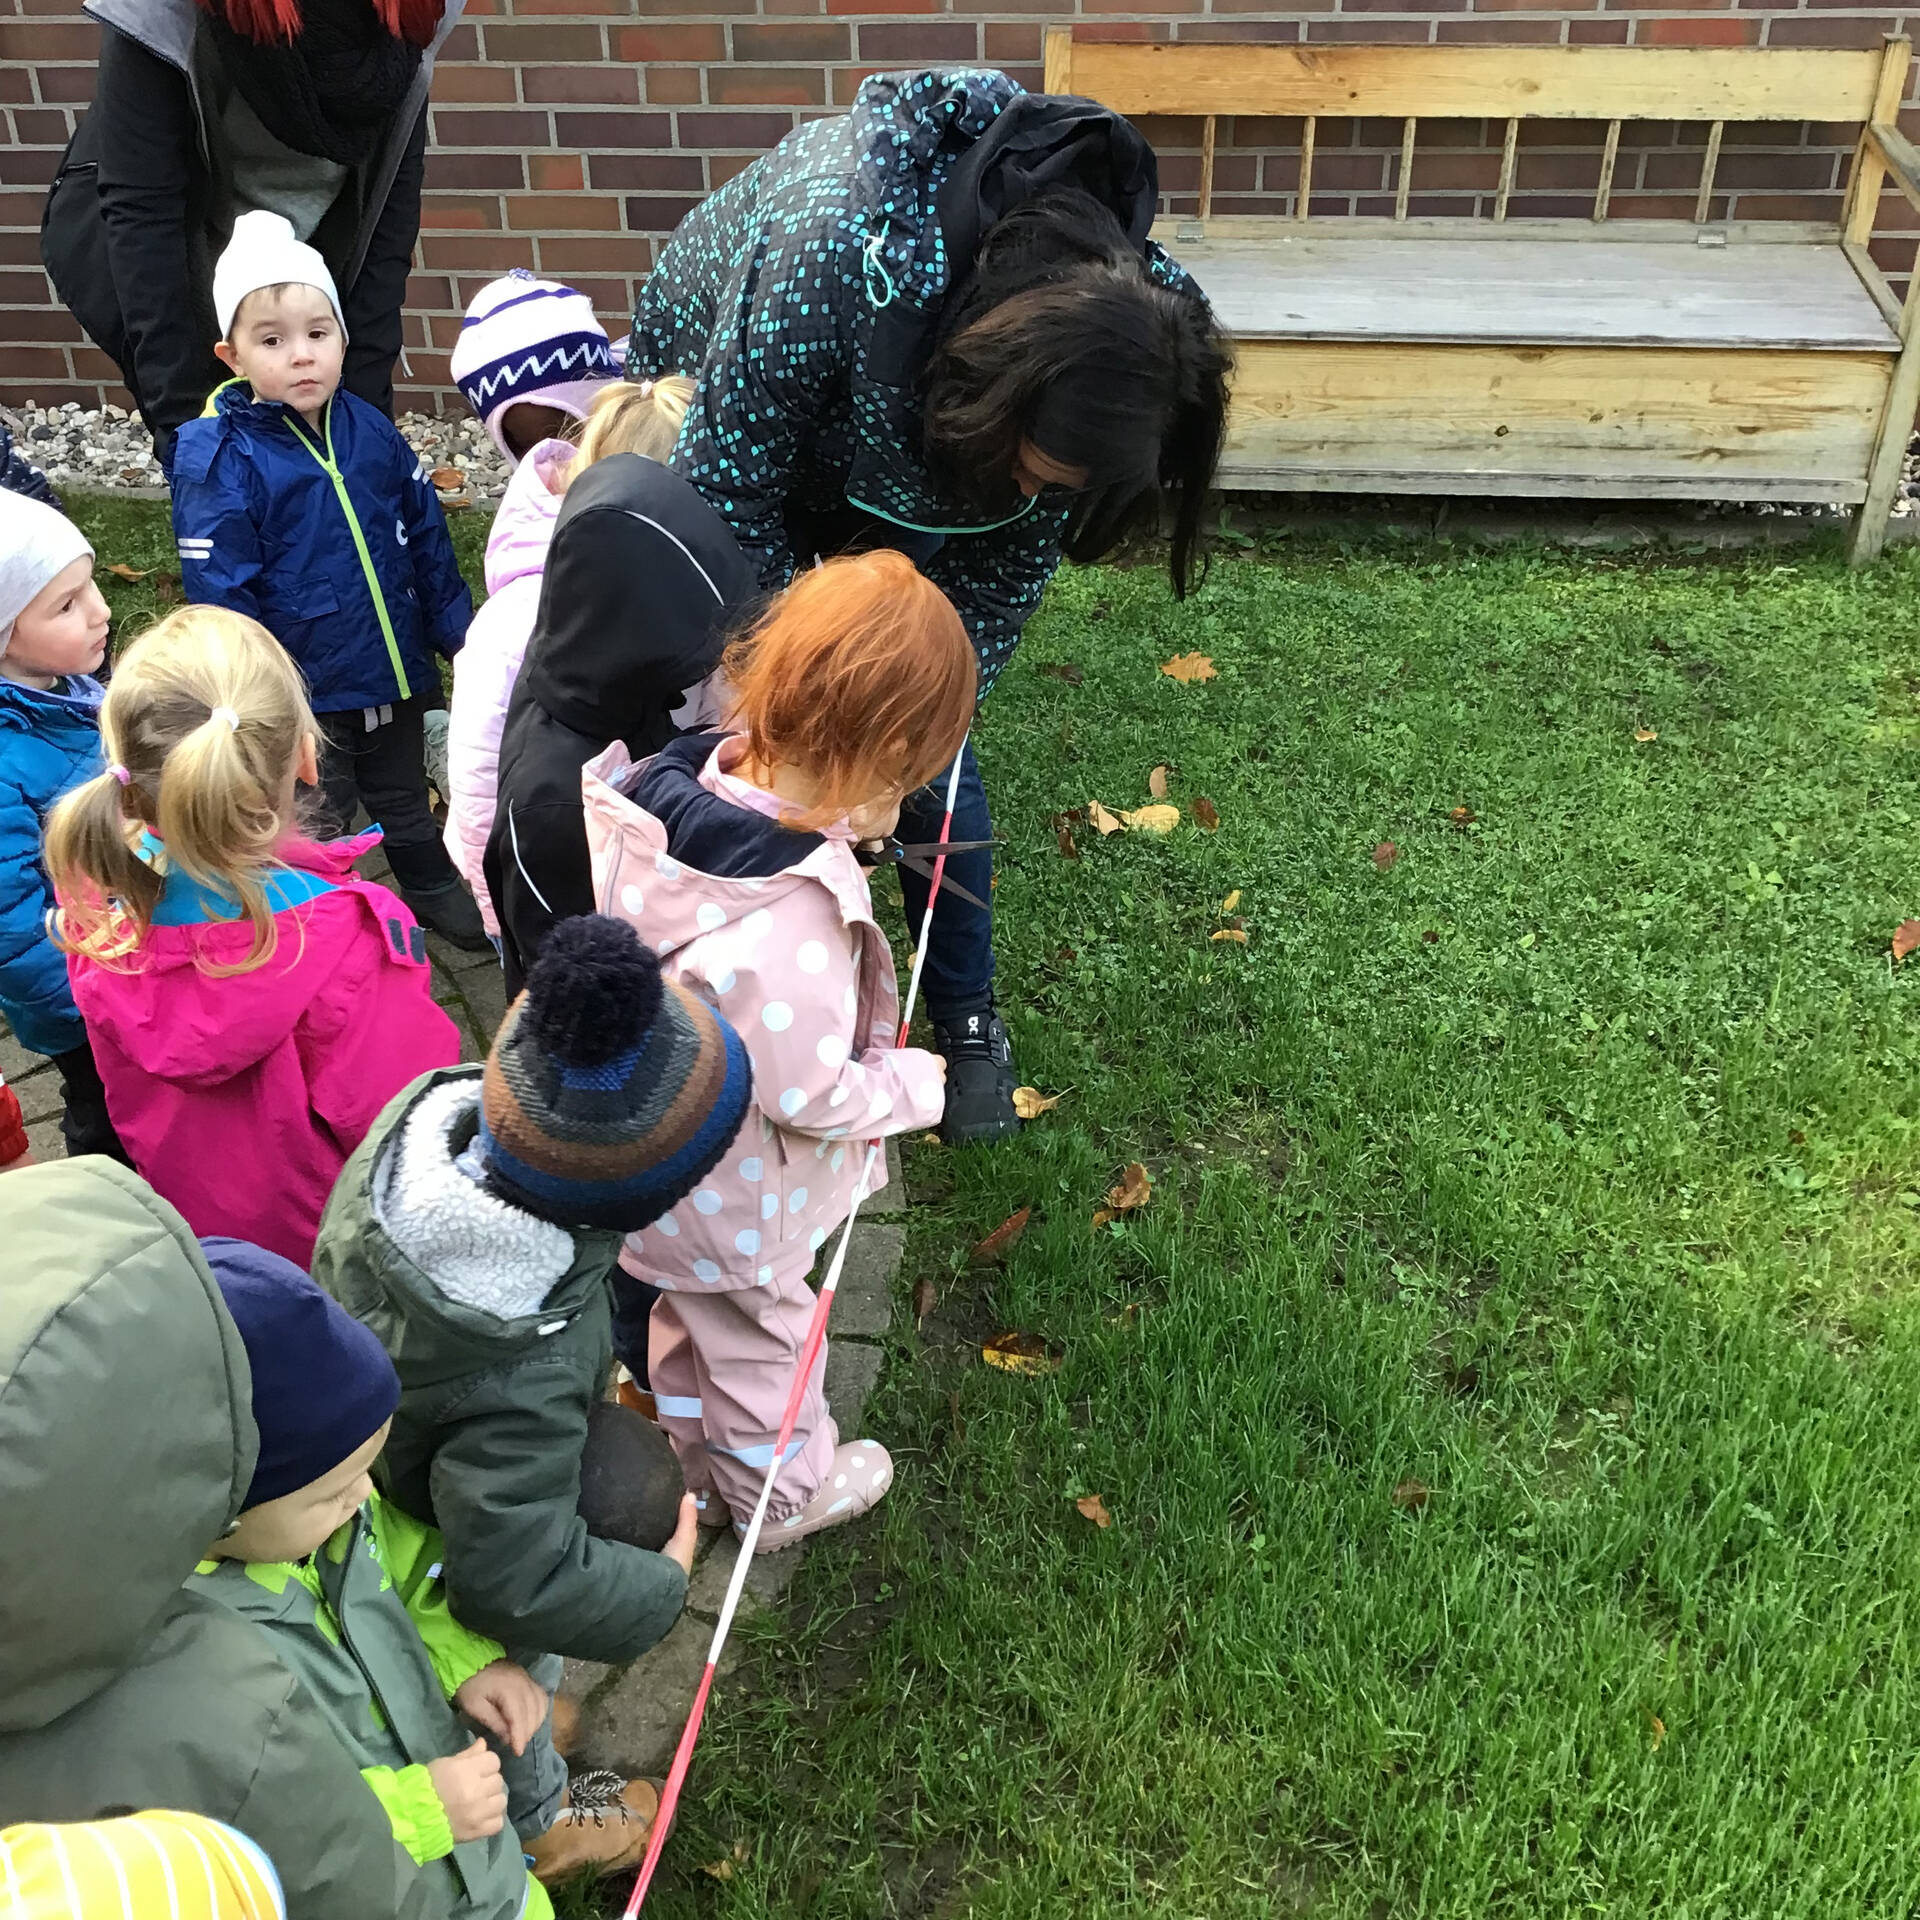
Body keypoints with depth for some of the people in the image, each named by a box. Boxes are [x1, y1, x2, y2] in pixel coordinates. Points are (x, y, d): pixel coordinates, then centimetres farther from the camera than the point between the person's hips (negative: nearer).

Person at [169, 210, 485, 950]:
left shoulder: (371, 431, -3)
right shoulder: (220, 462, -18)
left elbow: (426, 536, 6)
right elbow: (221, 596, -17)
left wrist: (459, 631, 7)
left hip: (393, 669, 5)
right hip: (304, 692, -5)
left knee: (404, 798, 27)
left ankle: (433, 888, 48)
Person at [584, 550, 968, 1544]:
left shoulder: (667, 787, -21)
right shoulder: (792, 917, -42)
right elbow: (810, 1095, -30)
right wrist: (913, 1085, -10)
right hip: (737, 1201, -7)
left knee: (690, 1314, 33)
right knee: (758, 1338, 23)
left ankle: (693, 1460, 60)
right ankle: (787, 1488, 53)